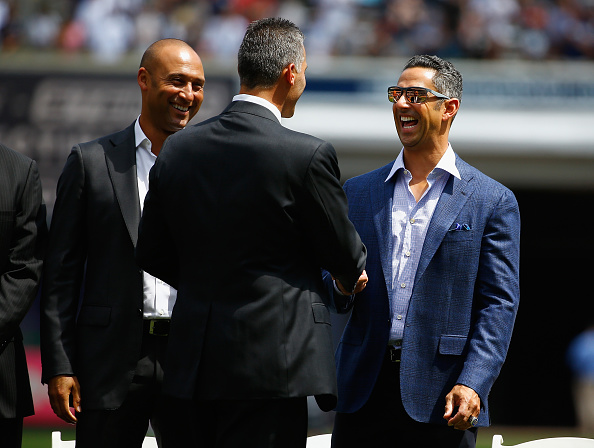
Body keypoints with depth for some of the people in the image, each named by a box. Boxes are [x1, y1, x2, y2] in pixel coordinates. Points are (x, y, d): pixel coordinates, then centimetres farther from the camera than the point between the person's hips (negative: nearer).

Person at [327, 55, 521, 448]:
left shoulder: (493, 202, 4)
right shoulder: (357, 193, 14)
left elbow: (499, 304, -2)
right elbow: (336, 299, 17)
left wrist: (472, 384, -14)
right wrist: (341, 286, -7)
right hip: (363, 397, 3)